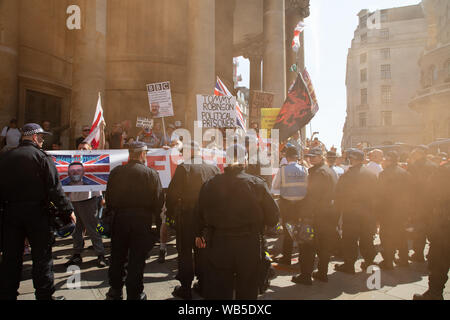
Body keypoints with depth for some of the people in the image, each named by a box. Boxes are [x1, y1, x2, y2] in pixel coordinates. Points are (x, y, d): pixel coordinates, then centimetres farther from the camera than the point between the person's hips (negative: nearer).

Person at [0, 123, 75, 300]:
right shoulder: (42, 157, -9)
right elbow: (54, 188, -14)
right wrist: (67, 210, -9)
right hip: (37, 212, -5)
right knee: (42, 256, 4)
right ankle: (45, 295, 12)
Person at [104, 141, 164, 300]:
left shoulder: (116, 172, -1)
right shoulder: (152, 174, -9)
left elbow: (108, 197, 4)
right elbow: (159, 200, -8)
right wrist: (152, 212, 11)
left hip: (119, 218, 3)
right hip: (142, 220, -3)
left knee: (118, 257, 17)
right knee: (137, 258, 7)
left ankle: (115, 292, 28)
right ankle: (134, 294, 16)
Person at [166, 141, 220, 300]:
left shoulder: (183, 168, -14)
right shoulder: (214, 168, -3)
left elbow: (172, 193, -14)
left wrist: (170, 213, -2)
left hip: (186, 216, -4)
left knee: (185, 252, 9)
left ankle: (185, 288, 16)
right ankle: (203, 285, 29)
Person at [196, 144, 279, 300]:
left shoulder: (210, 185, -6)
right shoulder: (257, 184, -10)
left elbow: (201, 218, 3)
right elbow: (273, 218, -5)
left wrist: (201, 235, 21)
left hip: (218, 248, 0)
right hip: (250, 248, 0)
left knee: (217, 293, 13)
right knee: (247, 292, 18)